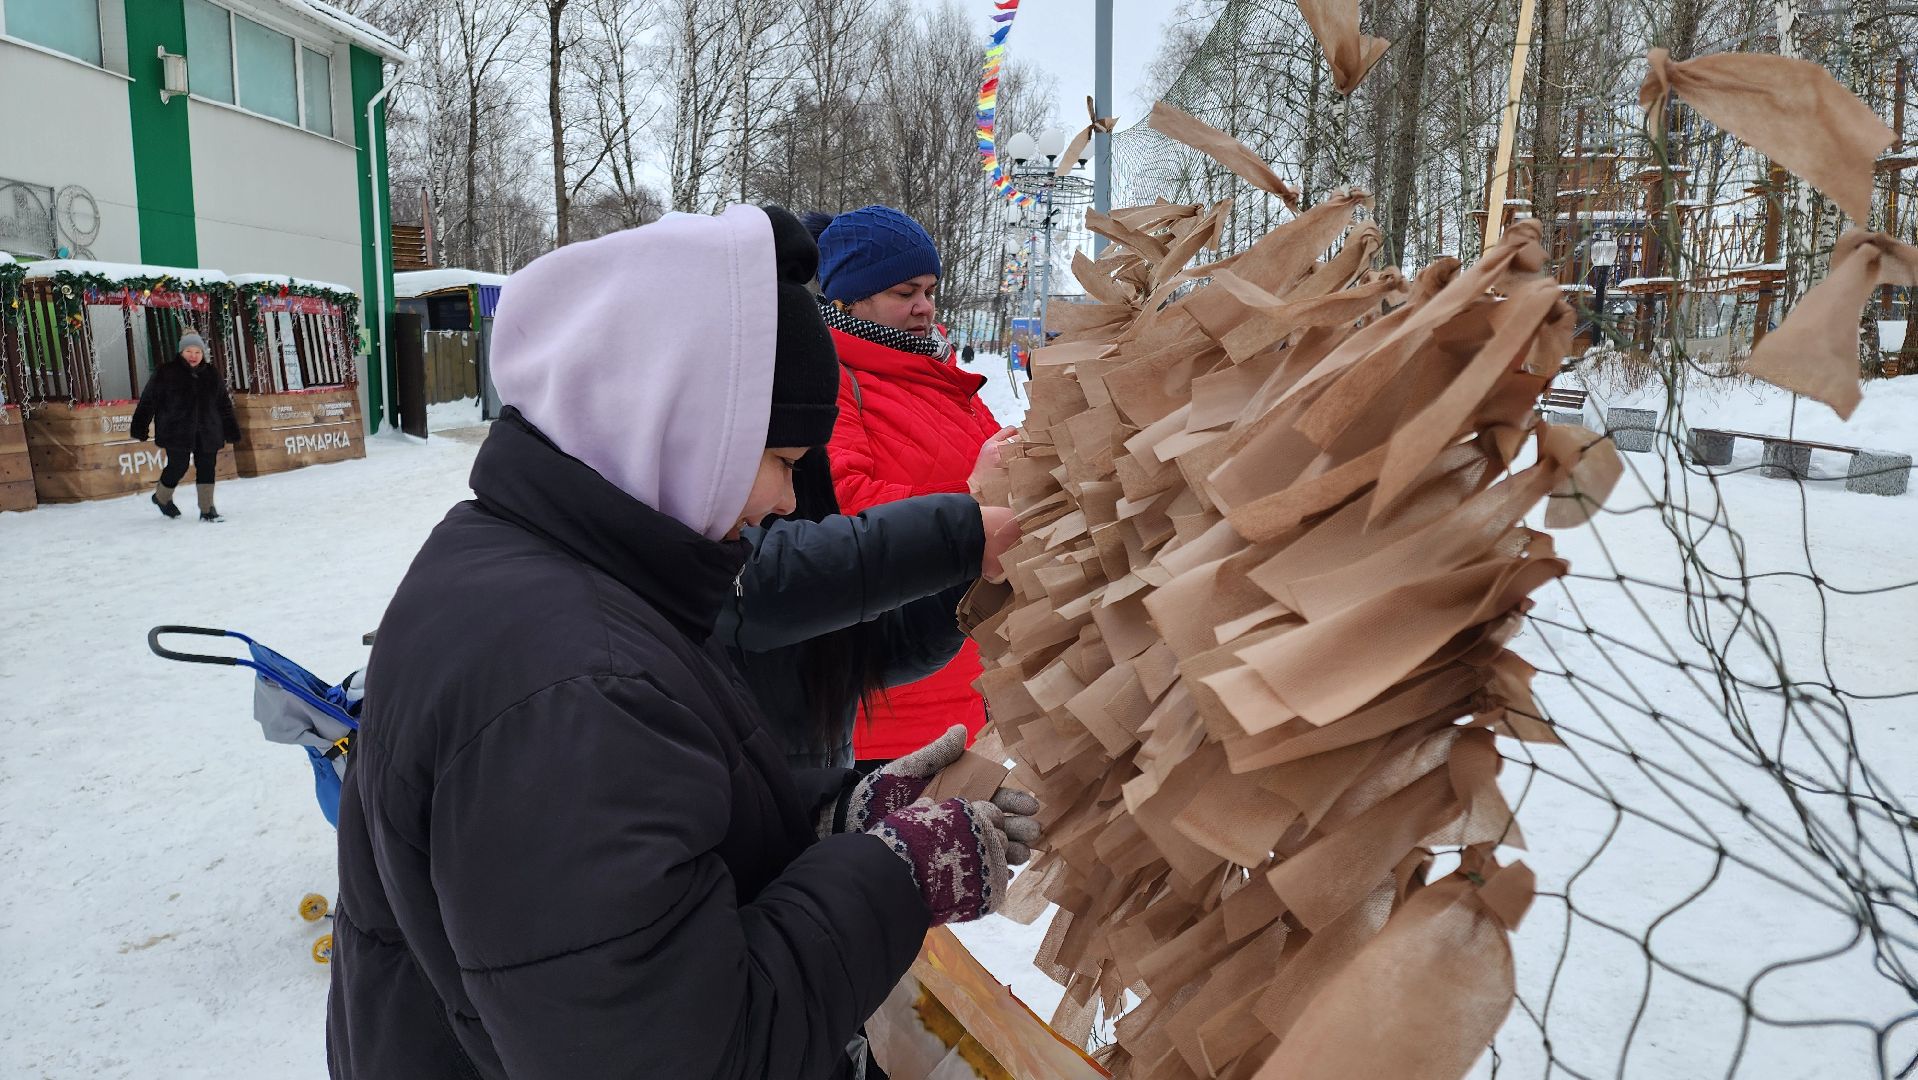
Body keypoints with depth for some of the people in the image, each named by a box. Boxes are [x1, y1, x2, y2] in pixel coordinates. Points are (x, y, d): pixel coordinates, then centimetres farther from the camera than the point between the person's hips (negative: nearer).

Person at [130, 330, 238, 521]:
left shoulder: (212, 374, 9)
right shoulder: (165, 373, -2)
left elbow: (224, 406, 14)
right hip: (177, 433, -3)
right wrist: (139, 428, -3)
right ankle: (162, 497, 27)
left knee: (207, 469, 1)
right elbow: (148, 401, 0)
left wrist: (232, 432, 13)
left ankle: (207, 509, 9)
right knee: (178, 467, -1)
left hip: (207, 433, 3)